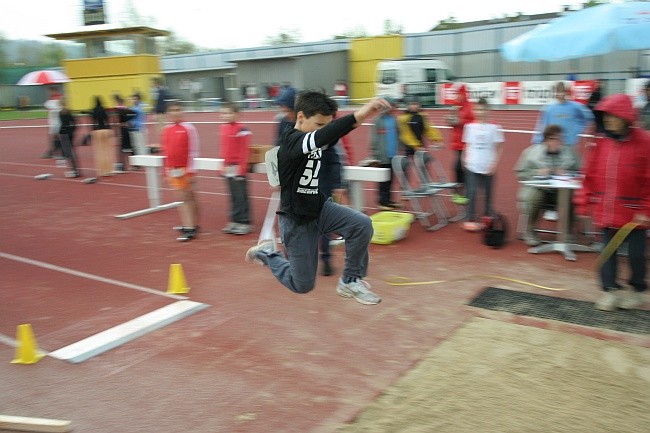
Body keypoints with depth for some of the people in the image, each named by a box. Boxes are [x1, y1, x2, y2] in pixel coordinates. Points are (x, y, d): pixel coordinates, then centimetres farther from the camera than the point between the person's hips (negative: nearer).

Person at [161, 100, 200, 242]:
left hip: (186, 169, -5)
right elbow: (165, 150, 12)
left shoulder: (188, 128, -9)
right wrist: (167, 171, 11)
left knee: (189, 197, 2)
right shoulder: (166, 130, 7)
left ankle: (192, 226, 7)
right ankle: (188, 225, 18)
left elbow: (193, 150, -11)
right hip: (174, 170, 5)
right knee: (183, 198, 10)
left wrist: (191, 171, -13)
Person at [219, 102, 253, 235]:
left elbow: (244, 151, -13)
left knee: (241, 196, -2)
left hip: (238, 168, -8)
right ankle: (235, 221, 20)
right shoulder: (223, 128, 11)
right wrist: (225, 166, 15)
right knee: (233, 196, 13)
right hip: (228, 168, 8)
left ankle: (245, 223, 5)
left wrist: (241, 168, -14)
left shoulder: (241, 130, -12)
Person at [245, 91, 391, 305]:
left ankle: (350, 281, -1)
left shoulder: (313, 141, 4)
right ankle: (267, 252, 30)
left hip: (319, 207, 7)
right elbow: (320, 137, -44)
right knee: (302, 285, 5)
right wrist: (357, 115, -56)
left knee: (362, 224, -20)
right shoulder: (291, 140, -24)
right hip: (296, 219, -7)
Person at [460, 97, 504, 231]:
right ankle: (470, 220, -1)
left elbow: (499, 148, 1)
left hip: (488, 168, 0)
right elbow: (467, 145, 10)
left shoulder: (494, 127, -1)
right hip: (472, 166, 0)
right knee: (472, 193, -7)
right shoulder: (469, 126, 4)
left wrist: (494, 164, -7)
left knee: (488, 193, 8)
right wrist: (465, 159, 2)